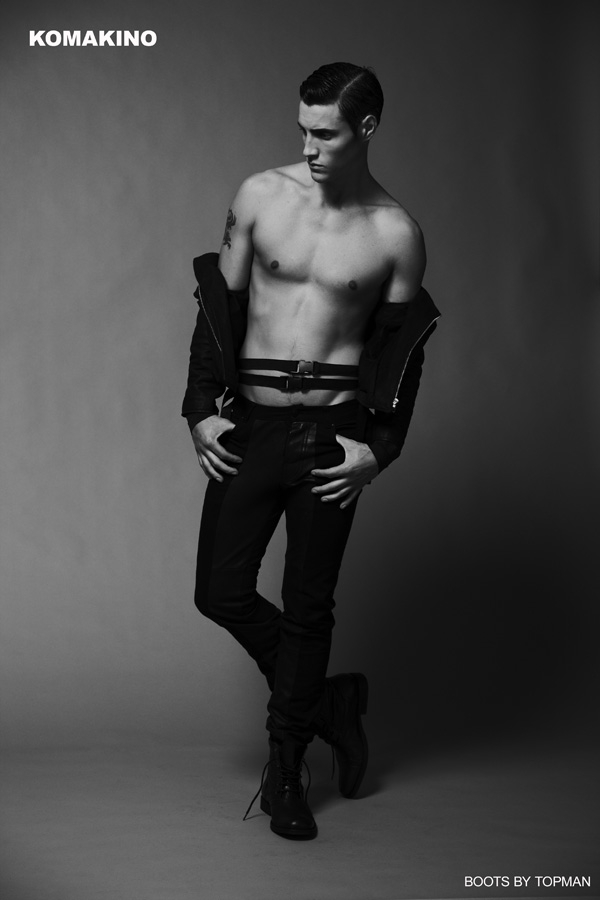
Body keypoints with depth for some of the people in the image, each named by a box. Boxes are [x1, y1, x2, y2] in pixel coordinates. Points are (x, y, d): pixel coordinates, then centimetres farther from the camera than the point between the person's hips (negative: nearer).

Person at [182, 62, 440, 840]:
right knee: (222, 594, 2)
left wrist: (379, 447, -4)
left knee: (307, 606, 6)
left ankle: (285, 769, 25)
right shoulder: (260, 196, 2)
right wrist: (201, 409, 0)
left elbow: (402, 350, 4)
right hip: (249, 424, 2)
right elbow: (220, 303, 6)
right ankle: (326, 699, 28)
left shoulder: (396, 234, -2)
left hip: (332, 433, -2)